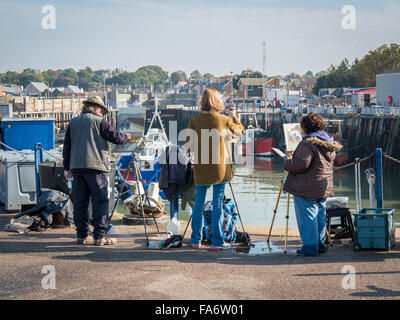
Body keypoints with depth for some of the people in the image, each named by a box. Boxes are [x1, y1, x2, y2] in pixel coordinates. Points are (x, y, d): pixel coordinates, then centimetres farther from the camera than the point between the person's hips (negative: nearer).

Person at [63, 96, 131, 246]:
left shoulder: (73, 122, 14)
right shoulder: (99, 121, -2)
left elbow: (67, 145, 15)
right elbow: (115, 137, -3)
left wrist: (67, 167, 19)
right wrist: (126, 137, 18)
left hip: (76, 167, 6)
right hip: (95, 166, -5)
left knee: (79, 202, 9)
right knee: (100, 202, -1)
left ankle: (81, 236, 11)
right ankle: (99, 236, -4)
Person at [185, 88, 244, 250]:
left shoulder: (195, 121, -3)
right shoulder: (224, 120, -5)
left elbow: (188, 147, -2)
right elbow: (240, 131, 13)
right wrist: (234, 116, 27)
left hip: (200, 169, 2)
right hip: (219, 169, -2)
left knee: (199, 202, 12)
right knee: (217, 203, 4)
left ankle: (196, 240, 16)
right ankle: (217, 241, 6)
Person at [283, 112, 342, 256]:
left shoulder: (308, 143, -18)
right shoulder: (329, 144, 10)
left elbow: (301, 164, -25)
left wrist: (287, 164, -8)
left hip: (307, 189, -9)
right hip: (324, 188, 9)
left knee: (307, 218, -2)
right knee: (320, 216, 16)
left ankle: (310, 247, -1)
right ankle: (320, 244, 23)